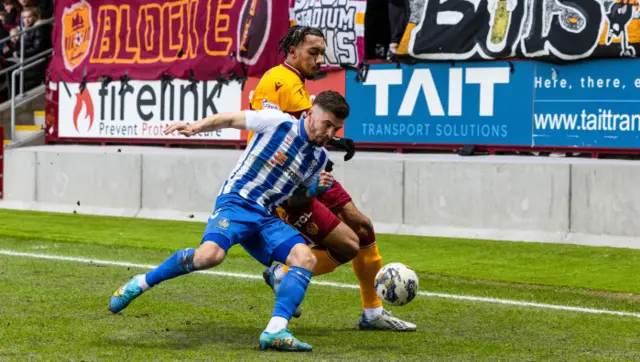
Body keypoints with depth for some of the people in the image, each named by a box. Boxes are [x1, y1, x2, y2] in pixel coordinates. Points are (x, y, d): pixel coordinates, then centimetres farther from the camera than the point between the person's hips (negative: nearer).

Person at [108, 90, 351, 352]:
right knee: (210, 254, -32)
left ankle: (275, 332, -24)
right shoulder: (279, 122, -6)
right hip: (236, 202, -6)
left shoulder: (319, 156, 12)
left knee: (306, 259, -18)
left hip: (266, 217, 6)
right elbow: (230, 119, 1)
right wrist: (195, 127, -14)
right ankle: (140, 283, -10)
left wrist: (317, 188, 4)